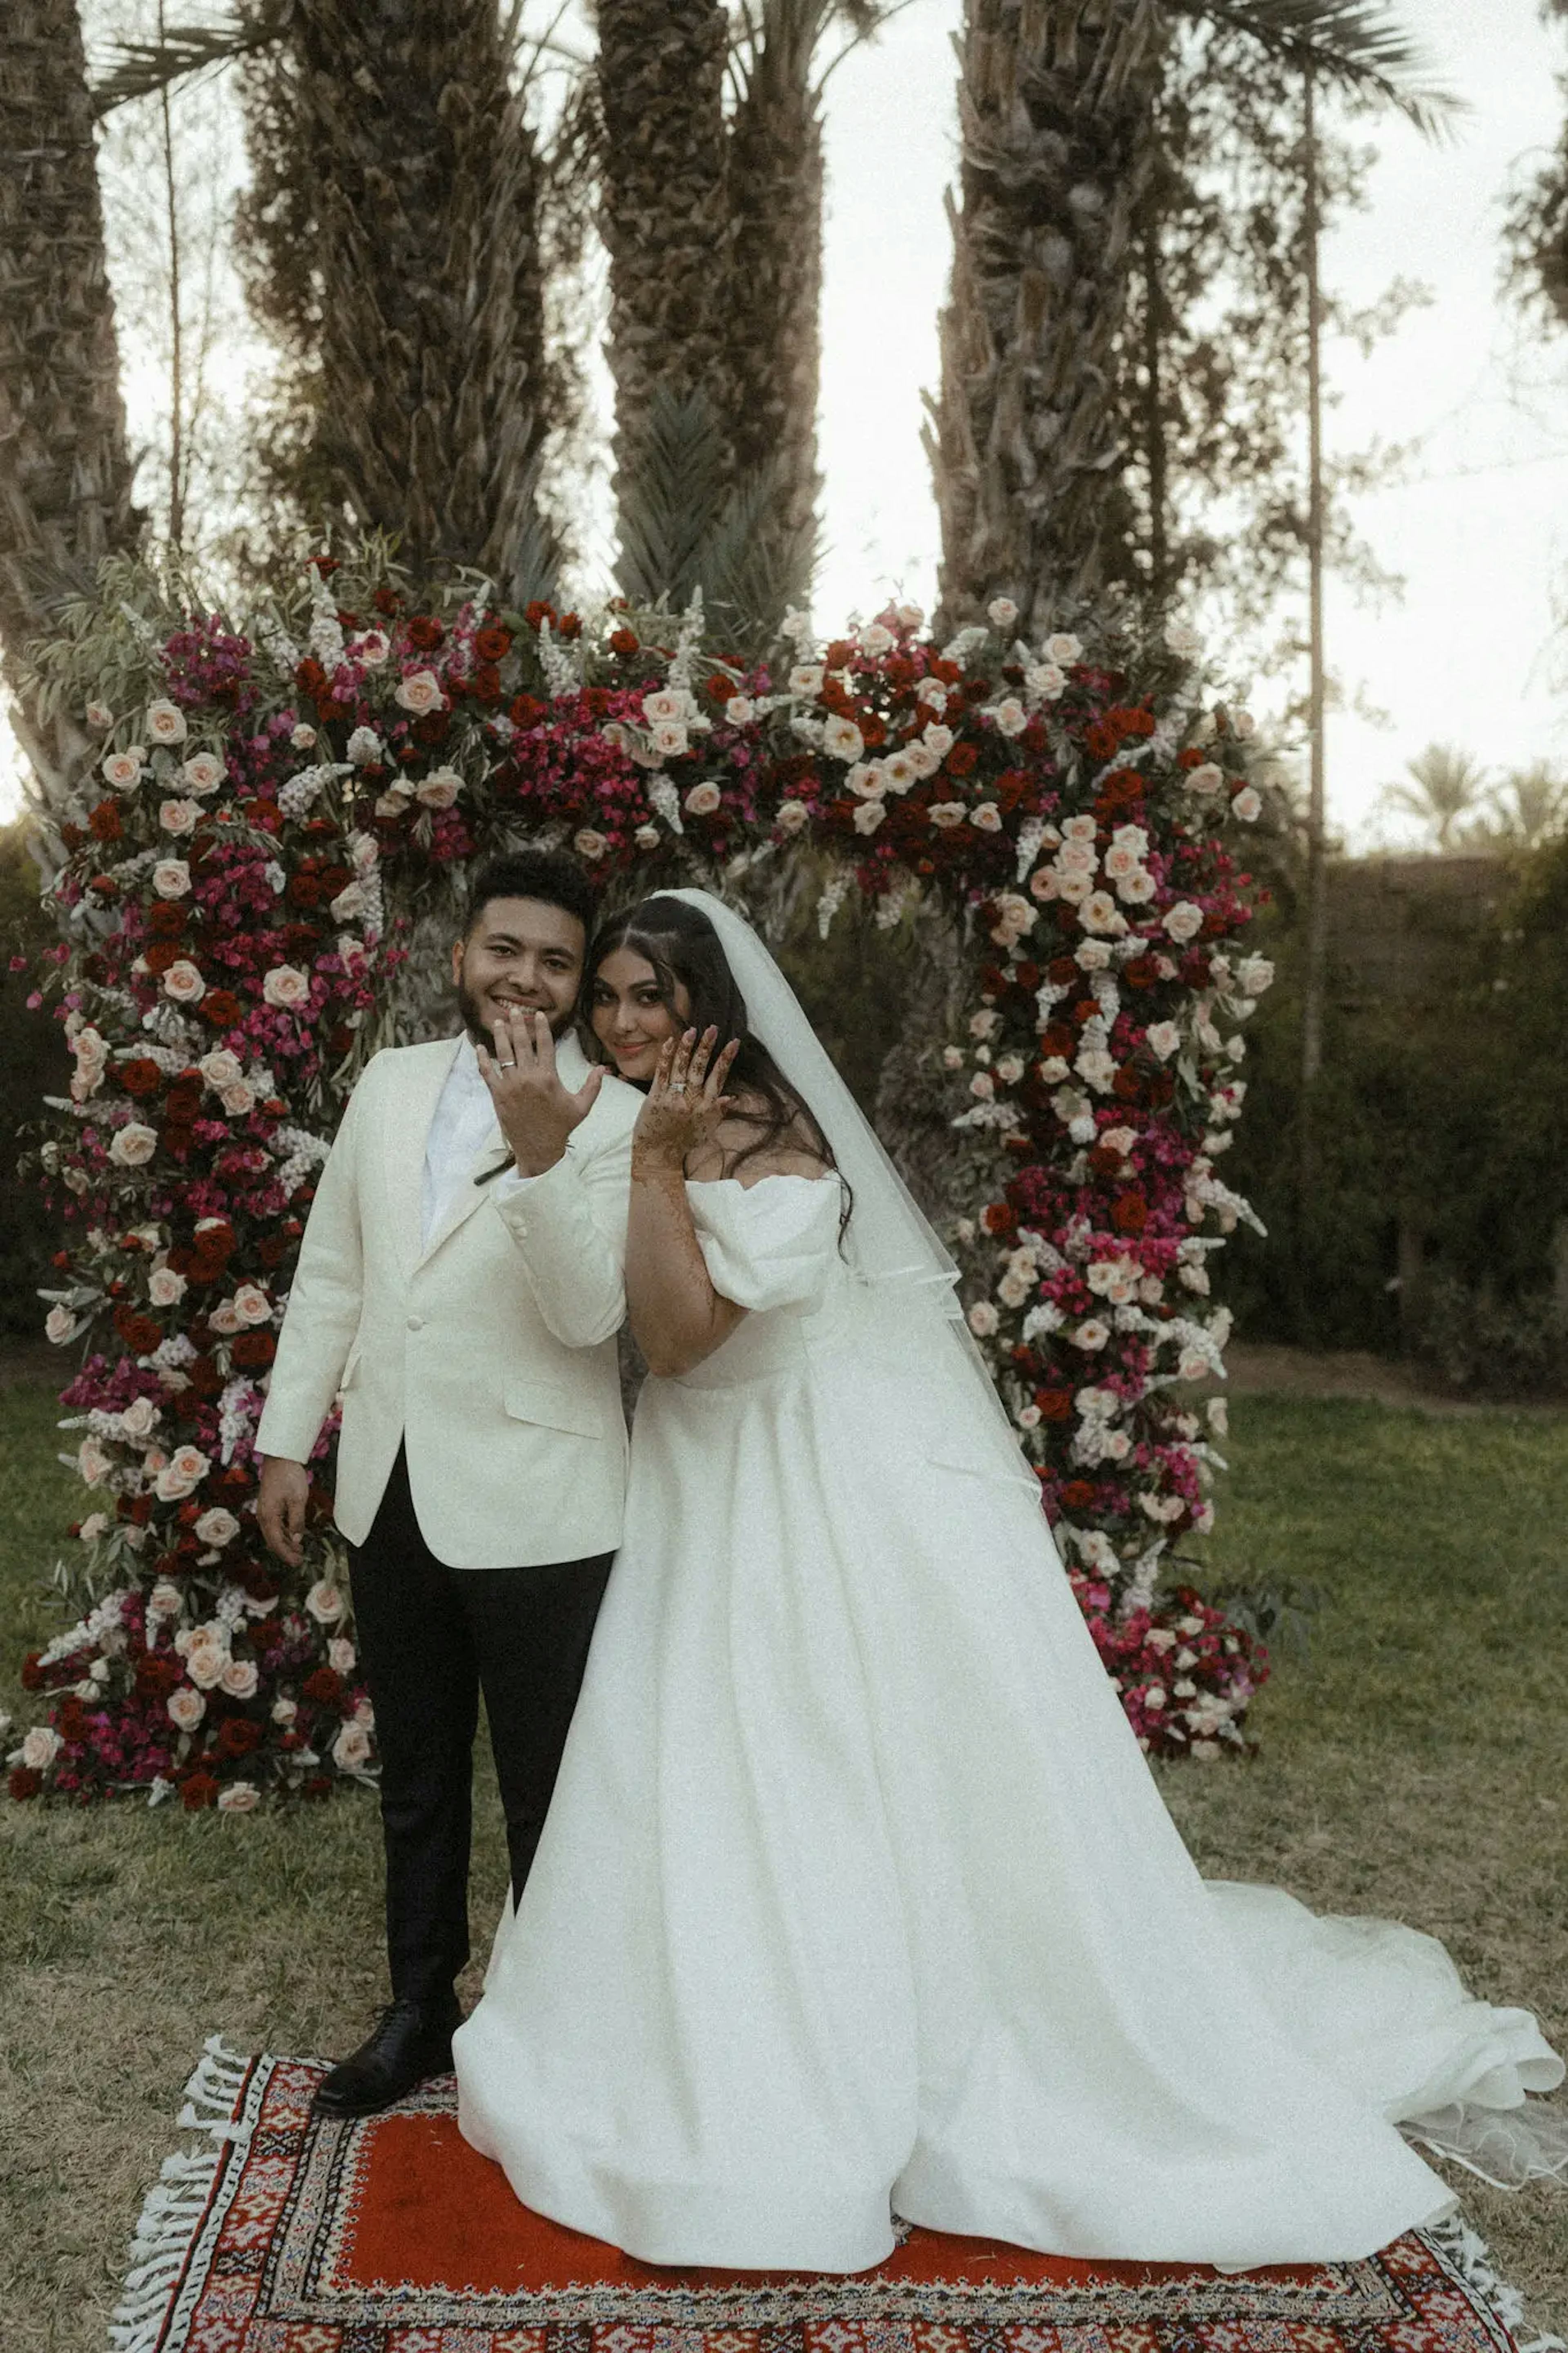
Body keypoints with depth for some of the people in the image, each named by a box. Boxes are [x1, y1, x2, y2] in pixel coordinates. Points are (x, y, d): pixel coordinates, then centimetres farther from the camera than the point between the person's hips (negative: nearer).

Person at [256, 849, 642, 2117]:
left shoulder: (613, 1119, -11)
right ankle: (419, 2012, 39)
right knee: (415, 1778, 21)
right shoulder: (391, 1082, 6)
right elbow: (332, 1273, 11)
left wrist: (540, 1152, -33)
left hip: (534, 1510, -5)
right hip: (390, 1491, 6)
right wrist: (288, 1439, 10)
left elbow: (590, 1314, -21)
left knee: (547, 1797, 9)